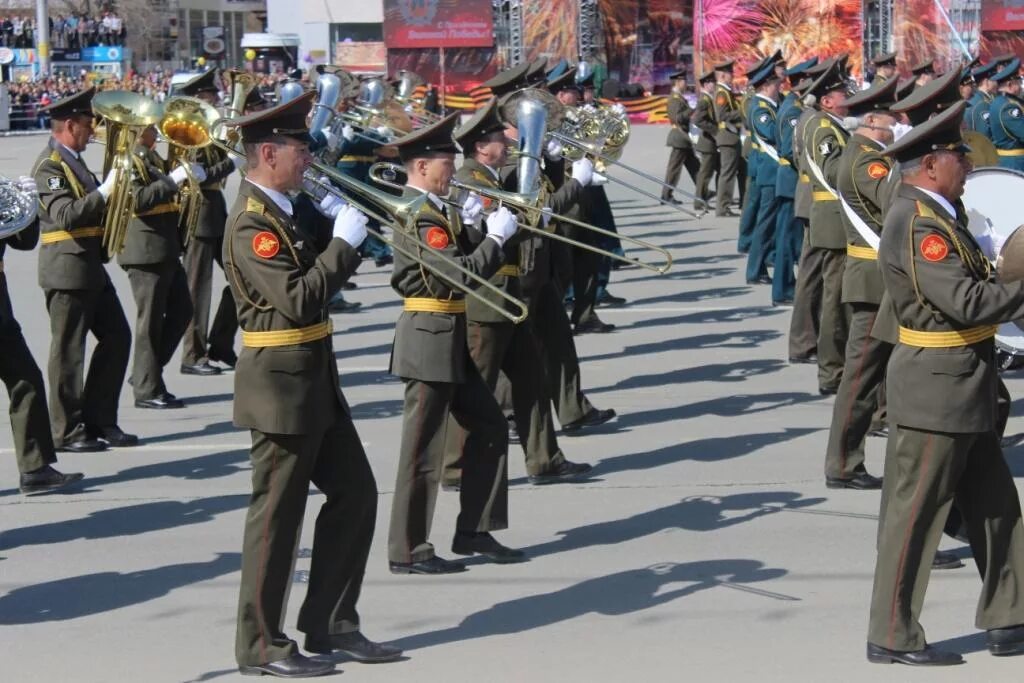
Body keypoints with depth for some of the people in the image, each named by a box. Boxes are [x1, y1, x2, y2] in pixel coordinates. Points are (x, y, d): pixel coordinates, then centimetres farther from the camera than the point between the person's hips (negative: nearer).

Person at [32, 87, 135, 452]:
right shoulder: (49, 165, -13)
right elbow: (66, 216, -24)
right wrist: (105, 191, -27)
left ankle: (100, 421, 17)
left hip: (91, 266, 10)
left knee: (117, 337, 11)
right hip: (67, 270, -10)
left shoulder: (73, 162, 16)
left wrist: (113, 185, 8)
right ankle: (67, 431, 5)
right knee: (68, 350, -2)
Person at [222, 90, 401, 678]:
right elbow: (299, 299, -28)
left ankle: (331, 623, 21)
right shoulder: (252, 224, -19)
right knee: (278, 514, -1)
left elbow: (319, 273, 16)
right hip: (281, 386, -10)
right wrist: (344, 241, -21)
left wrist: (337, 225, 1)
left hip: (316, 380, 10)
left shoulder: (285, 212, 11)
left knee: (356, 493, 12)